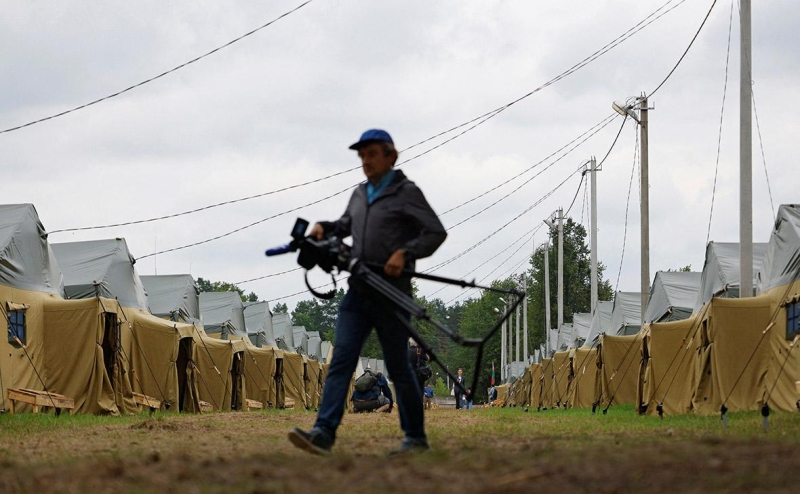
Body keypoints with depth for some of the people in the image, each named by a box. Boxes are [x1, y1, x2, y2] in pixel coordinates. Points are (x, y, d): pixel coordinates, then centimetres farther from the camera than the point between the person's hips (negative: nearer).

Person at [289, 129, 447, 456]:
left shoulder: (406, 193, -3)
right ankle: (324, 432, -18)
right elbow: (346, 224, 35)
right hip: (358, 292, 6)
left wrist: (405, 253, -21)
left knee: (398, 366, 1)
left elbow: (436, 232, -8)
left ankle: (416, 438, 13)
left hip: (391, 293, -6)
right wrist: (325, 228, 13)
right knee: (341, 360, -8)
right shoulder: (359, 195, 16)